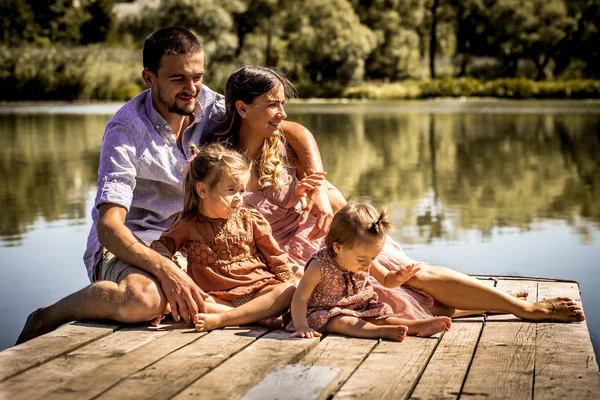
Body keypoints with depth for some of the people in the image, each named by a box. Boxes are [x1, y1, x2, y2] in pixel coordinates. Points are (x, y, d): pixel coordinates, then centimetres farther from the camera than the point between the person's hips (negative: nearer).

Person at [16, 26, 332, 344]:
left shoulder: (205, 105, -3)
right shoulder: (126, 130, -18)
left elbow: (295, 131, -1)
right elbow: (108, 226, -27)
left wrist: (319, 189, -18)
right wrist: (165, 270, -42)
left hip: (182, 248, 6)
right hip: (124, 247, -6)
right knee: (145, 299, -40)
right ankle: (48, 316, -11)